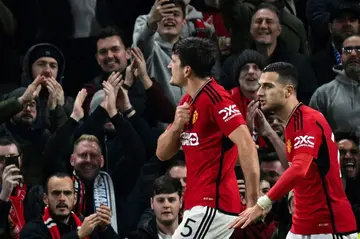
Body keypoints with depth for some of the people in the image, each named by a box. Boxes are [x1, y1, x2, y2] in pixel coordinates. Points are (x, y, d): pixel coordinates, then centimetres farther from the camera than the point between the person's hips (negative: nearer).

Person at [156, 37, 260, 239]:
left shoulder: (215, 97, -15)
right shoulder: (187, 102, 14)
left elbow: (246, 145, -25)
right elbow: (163, 153, 16)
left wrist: (254, 200, -29)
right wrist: (177, 126, -5)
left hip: (213, 205, -10)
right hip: (200, 205, 10)